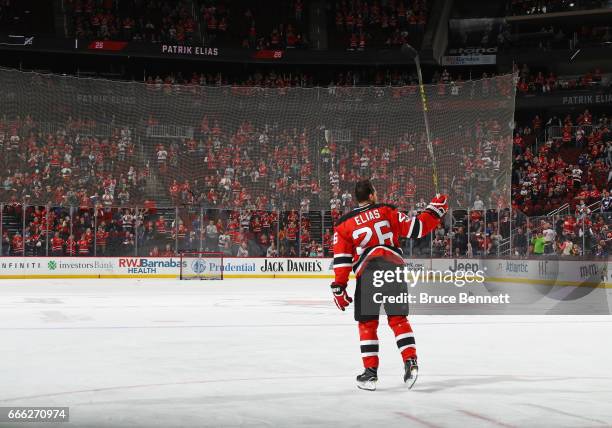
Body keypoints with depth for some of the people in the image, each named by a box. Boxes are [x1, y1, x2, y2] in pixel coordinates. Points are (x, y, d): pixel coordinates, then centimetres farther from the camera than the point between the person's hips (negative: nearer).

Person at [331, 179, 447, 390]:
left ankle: (371, 372, 7)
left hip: (367, 273, -1)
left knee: (367, 323, 9)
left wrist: (339, 288, 8)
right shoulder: (387, 211, 10)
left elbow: (342, 259, 5)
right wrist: (435, 209, 17)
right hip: (394, 268, 1)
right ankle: (410, 362, 0)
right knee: (398, 319, 12)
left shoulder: (344, 224, 11)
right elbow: (415, 228, 5)